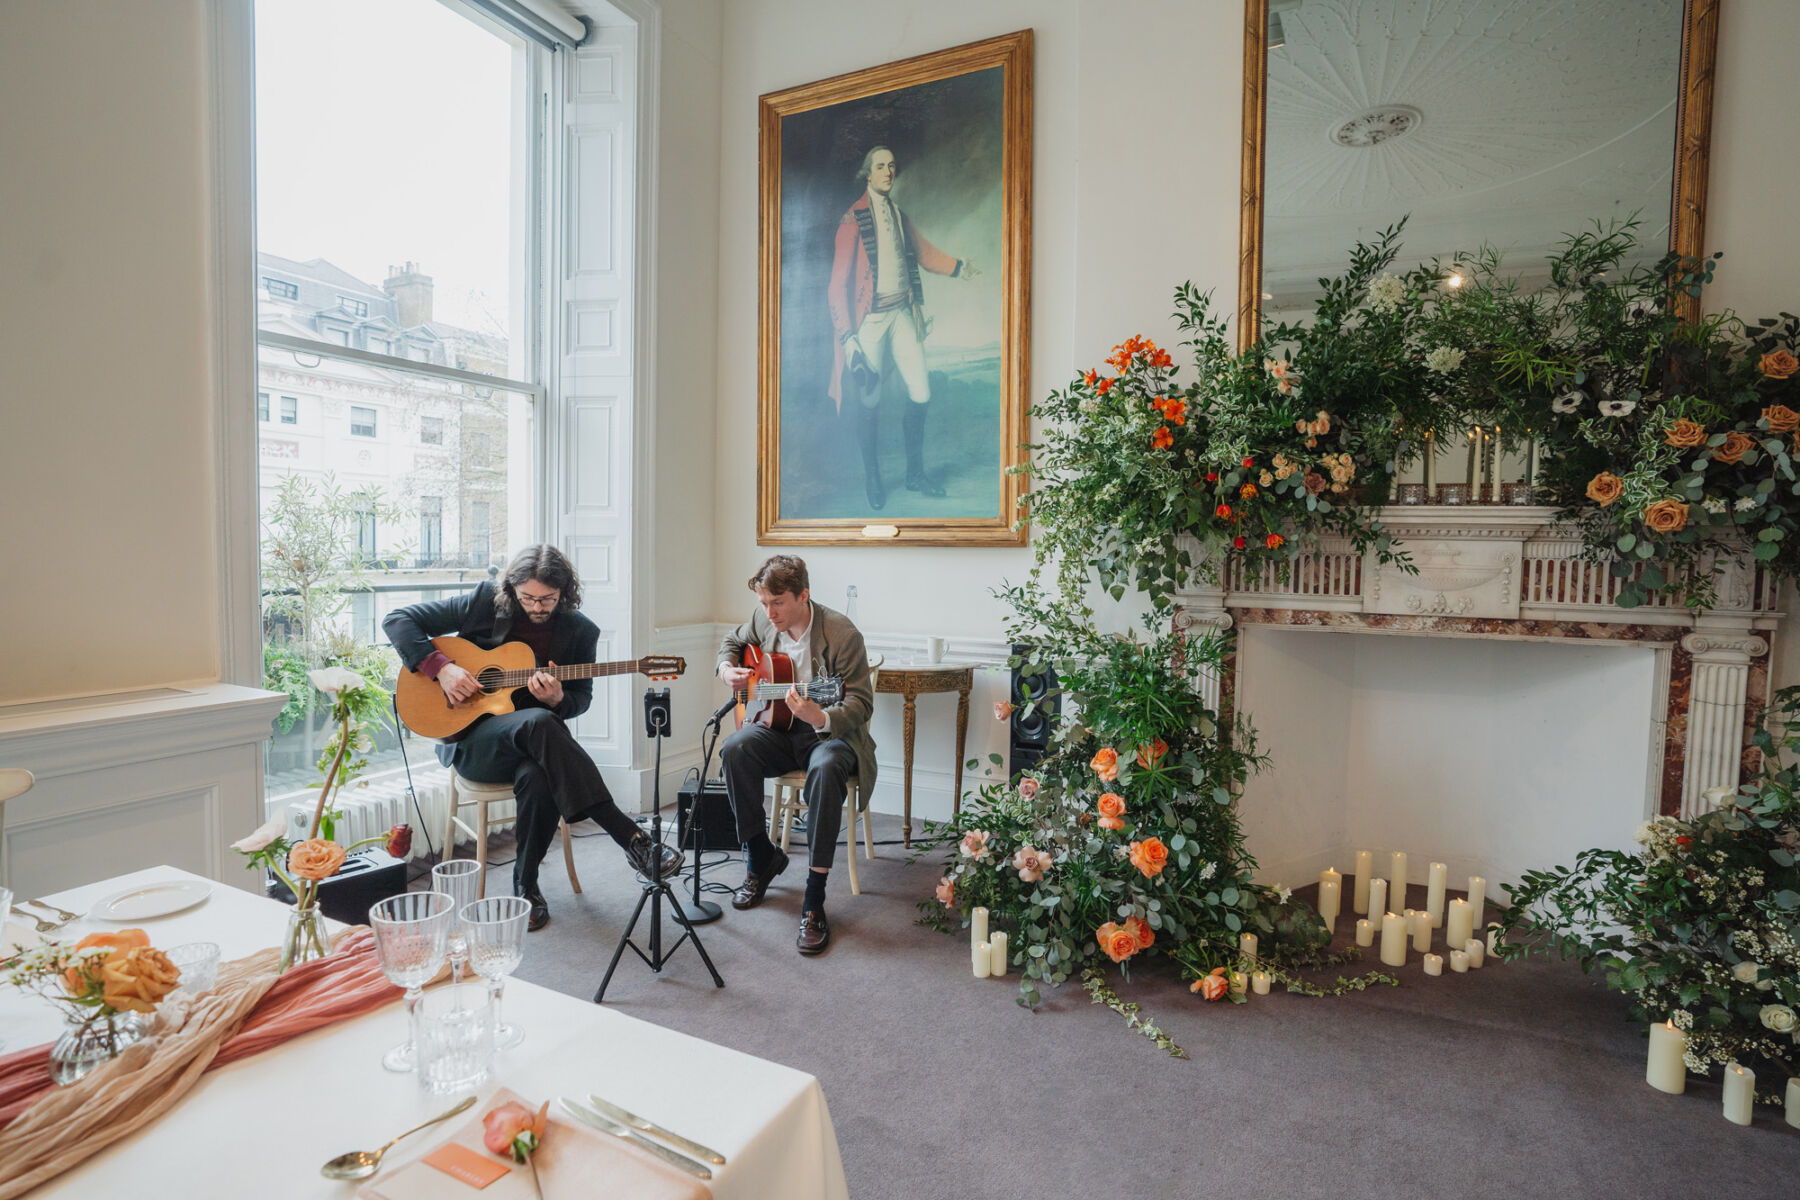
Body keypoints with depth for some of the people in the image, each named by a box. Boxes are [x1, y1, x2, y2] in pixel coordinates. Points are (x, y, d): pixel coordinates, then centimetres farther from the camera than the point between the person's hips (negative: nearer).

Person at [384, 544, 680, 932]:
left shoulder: (578, 631, 1)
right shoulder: (485, 604, -4)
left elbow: (581, 697, 8)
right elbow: (398, 620, -1)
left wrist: (558, 700, -17)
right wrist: (440, 667, -16)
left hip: (528, 741, 2)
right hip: (468, 733, -2)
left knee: (538, 776, -37)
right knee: (538, 722, -37)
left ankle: (526, 885, -12)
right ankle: (631, 837, -40)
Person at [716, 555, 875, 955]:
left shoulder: (841, 633, -18)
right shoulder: (763, 620, 0)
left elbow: (861, 704, -19)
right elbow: (733, 642, 23)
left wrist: (821, 718, -39)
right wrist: (727, 670, 0)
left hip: (831, 733, -5)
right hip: (778, 727, 5)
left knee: (826, 768, -38)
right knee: (734, 750, -26)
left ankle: (814, 902, -28)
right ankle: (763, 858, -4)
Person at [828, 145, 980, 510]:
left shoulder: (898, 214, 13)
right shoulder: (854, 219, -7)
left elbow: (924, 252, 29)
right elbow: (839, 283, -10)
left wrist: (958, 266, 29)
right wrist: (848, 336, -16)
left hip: (902, 312, 6)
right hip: (871, 317, -6)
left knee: (920, 394, 2)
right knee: (870, 399, 0)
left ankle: (915, 473, 18)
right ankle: (872, 478, 18)